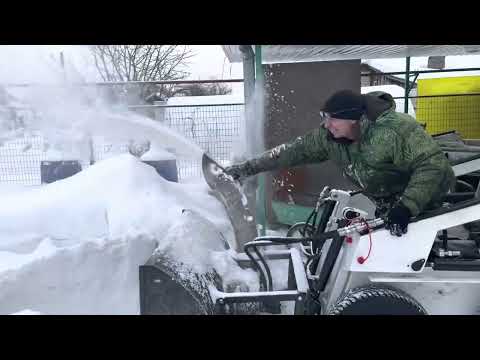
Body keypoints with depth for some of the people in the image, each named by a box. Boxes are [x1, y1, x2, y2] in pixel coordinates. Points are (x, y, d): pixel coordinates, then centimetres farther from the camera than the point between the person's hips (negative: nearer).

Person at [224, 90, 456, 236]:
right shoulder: (329, 137, -11)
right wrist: (246, 168, -9)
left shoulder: (395, 129, -32)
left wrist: (407, 207, -43)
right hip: (388, 207, 6)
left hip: (429, 202, -6)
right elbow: (296, 151, -7)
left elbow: (433, 165, -32)